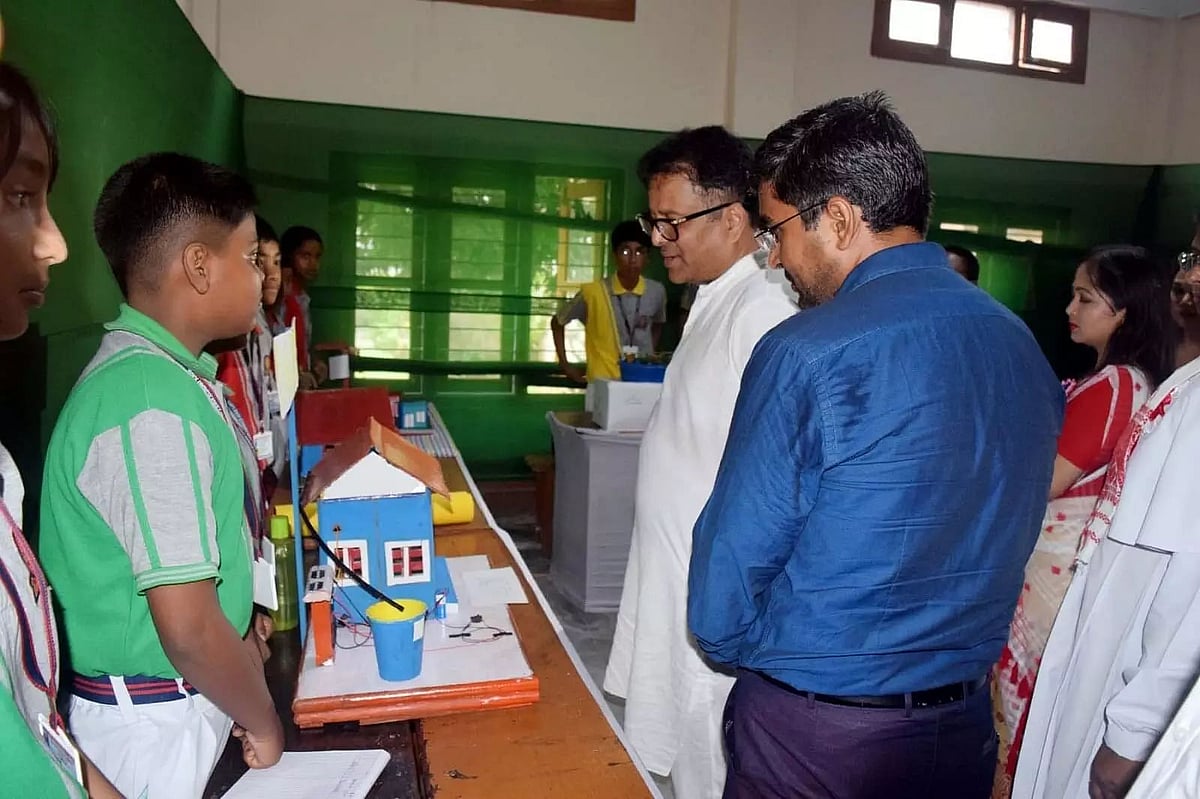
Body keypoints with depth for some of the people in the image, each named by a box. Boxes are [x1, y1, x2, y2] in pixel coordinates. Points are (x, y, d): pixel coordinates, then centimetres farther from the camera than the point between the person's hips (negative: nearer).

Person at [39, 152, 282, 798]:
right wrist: (262, 719, -11)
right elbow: (187, 629, -27)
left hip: (178, 697, 8)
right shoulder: (158, 405, -28)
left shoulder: (152, 371, 3)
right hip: (156, 719, -8)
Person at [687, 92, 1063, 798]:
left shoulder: (805, 354, -23)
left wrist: (732, 645, 5)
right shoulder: (1024, 348, -2)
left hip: (808, 737, -5)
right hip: (968, 723, 6)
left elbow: (730, 564, -16)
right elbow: (1005, 540, 8)